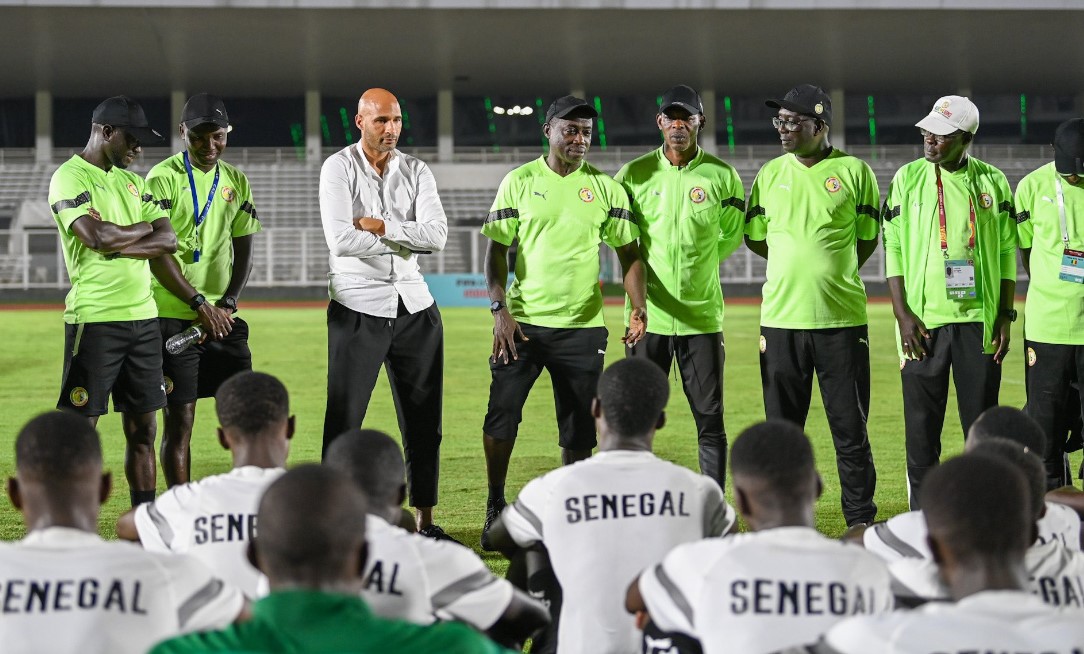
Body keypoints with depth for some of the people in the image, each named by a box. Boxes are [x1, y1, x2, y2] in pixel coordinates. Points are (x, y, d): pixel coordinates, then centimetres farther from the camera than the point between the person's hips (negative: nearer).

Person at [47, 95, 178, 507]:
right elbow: (98, 237, -21)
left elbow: (168, 241, 6)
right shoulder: (69, 178, -6)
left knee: (143, 428, 9)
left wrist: (118, 245, -10)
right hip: (95, 319, -7)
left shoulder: (131, 182, 17)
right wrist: (144, 229, -2)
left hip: (143, 318, 7)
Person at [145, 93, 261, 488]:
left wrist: (227, 304, -3)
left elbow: (243, 251, 12)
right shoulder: (163, 178, -6)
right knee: (178, 419, -3)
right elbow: (157, 253, -11)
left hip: (222, 318, 6)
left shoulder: (236, 181, 12)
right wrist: (200, 304, -15)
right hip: (174, 317, -5)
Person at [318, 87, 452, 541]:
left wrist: (379, 225, -13)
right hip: (357, 308, -4)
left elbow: (436, 235, -7)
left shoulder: (416, 172, 8)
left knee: (424, 419, 7)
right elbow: (341, 240, -16)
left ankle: (425, 523, 15)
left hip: (414, 307, 4)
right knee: (344, 420, -3)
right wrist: (406, 241, -8)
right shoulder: (339, 168, -3)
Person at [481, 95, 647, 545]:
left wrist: (638, 307, -9)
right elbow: (496, 250, 3)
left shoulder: (606, 188, 5)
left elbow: (629, 254, 7)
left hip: (582, 327, 1)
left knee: (579, 430, 4)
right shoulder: (520, 182, 2)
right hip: (522, 322, -1)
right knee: (501, 414, -9)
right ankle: (495, 509, 7)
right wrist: (499, 309, -9)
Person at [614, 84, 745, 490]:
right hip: (648, 315, 1)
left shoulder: (723, 177, 3)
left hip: (702, 315, 0)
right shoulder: (633, 175, 4)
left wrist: (697, 264, 7)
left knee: (710, 418, 1)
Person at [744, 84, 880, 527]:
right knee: (782, 427, 7)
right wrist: (801, 269, 12)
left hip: (842, 320, -3)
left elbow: (868, 239, 7)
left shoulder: (854, 171, 0)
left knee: (850, 429, 1)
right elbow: (755, 238, 16)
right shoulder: (769, 174, 8)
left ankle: (861, 526, 10)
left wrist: (834, 275, 7)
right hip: (781, 319, 3)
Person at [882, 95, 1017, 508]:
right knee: (921, 422, 0)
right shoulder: (908, 179, 3)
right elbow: (893, 248, 1)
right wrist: (902, 313, -7)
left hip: (979, 320, 1)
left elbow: (1006, 250, 8)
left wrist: (1005, 315, 2)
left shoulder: (993, 182, 5)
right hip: (923, 320, -1)